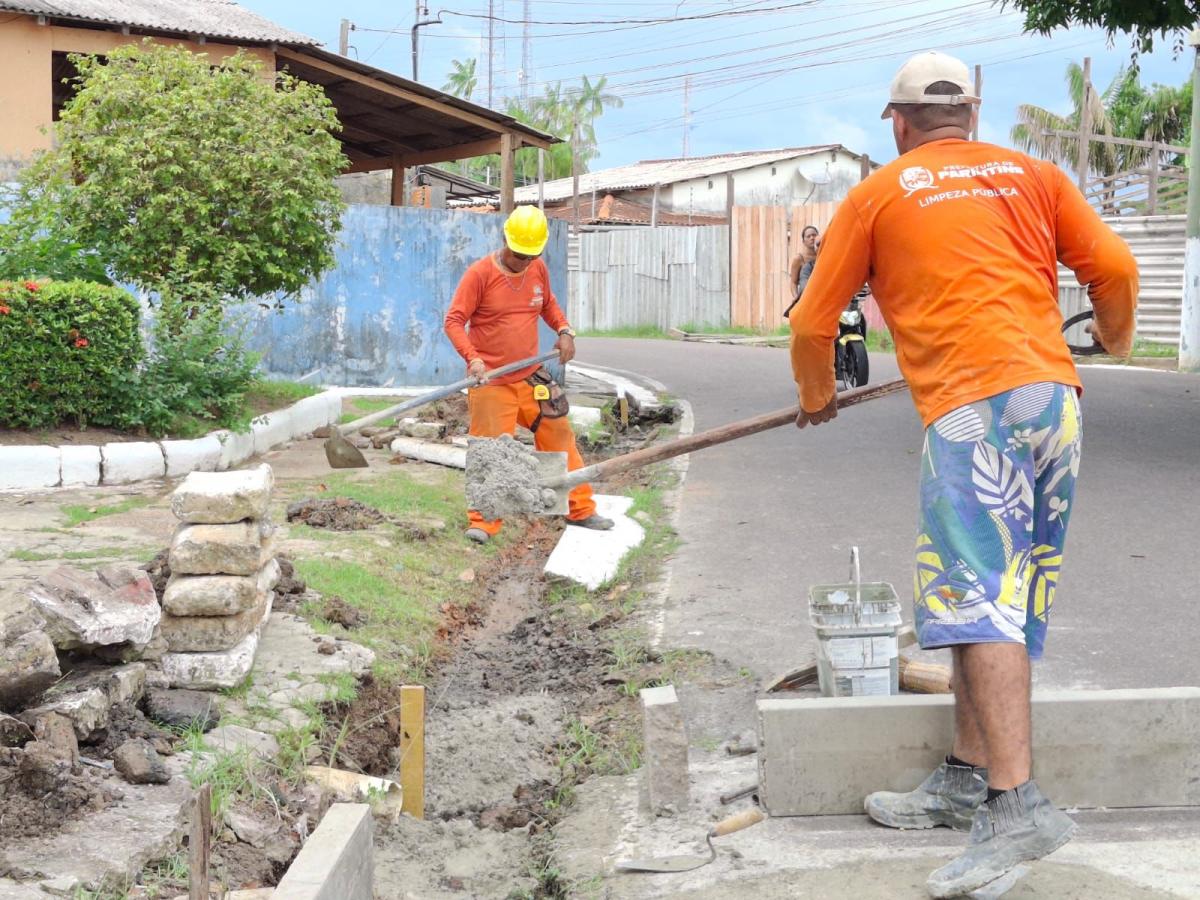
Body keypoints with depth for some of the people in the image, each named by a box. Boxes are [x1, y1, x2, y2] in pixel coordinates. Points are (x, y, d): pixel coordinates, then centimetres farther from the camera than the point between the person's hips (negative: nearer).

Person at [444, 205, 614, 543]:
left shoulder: (538, 269, 5)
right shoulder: (481, 273, -12)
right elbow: (454, 321, -14)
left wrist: (564, 330, 4)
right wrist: (472, 357, -29)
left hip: (531, 378, 6)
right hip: (492, 384, -6)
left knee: (560, 438, 10)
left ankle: (580, 510, 22)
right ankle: (482, 522, 6)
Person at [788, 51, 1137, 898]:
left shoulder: (877, 194, 9)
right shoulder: (1031, 173, 17)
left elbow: (814, 323, 12)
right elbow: (1114, 265, 10)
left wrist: (819, 398, 32)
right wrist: (1115, 335, 32)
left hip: (972, 407, -5)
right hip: (1056, 397, 6)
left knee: (979, 598, -13)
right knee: (1010, 599, 12)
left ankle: (1017, 803, -24)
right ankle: (966, 779, 17)